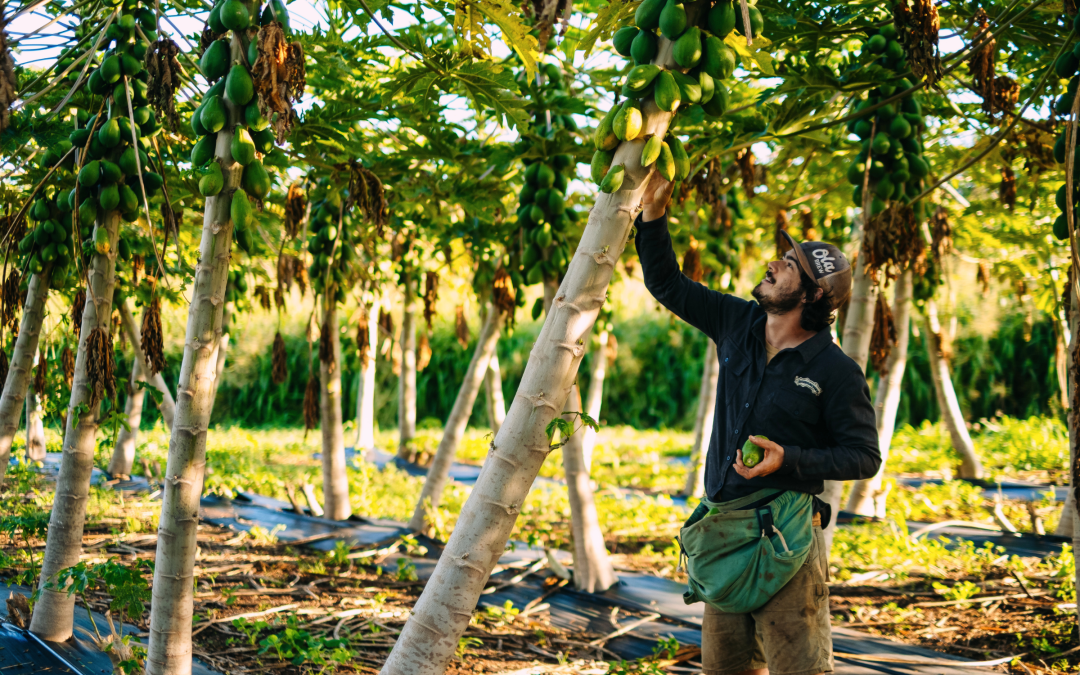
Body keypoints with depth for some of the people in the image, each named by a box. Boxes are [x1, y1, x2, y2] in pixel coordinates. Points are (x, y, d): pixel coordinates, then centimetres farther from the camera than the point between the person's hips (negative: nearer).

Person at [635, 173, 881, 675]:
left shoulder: (836, 371, -10)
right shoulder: (737, 324, 5)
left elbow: (864, 457, -7)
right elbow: (666, 284, 14)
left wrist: (789, 459, -20)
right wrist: (653, 213, 3)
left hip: (787, 534, -6)